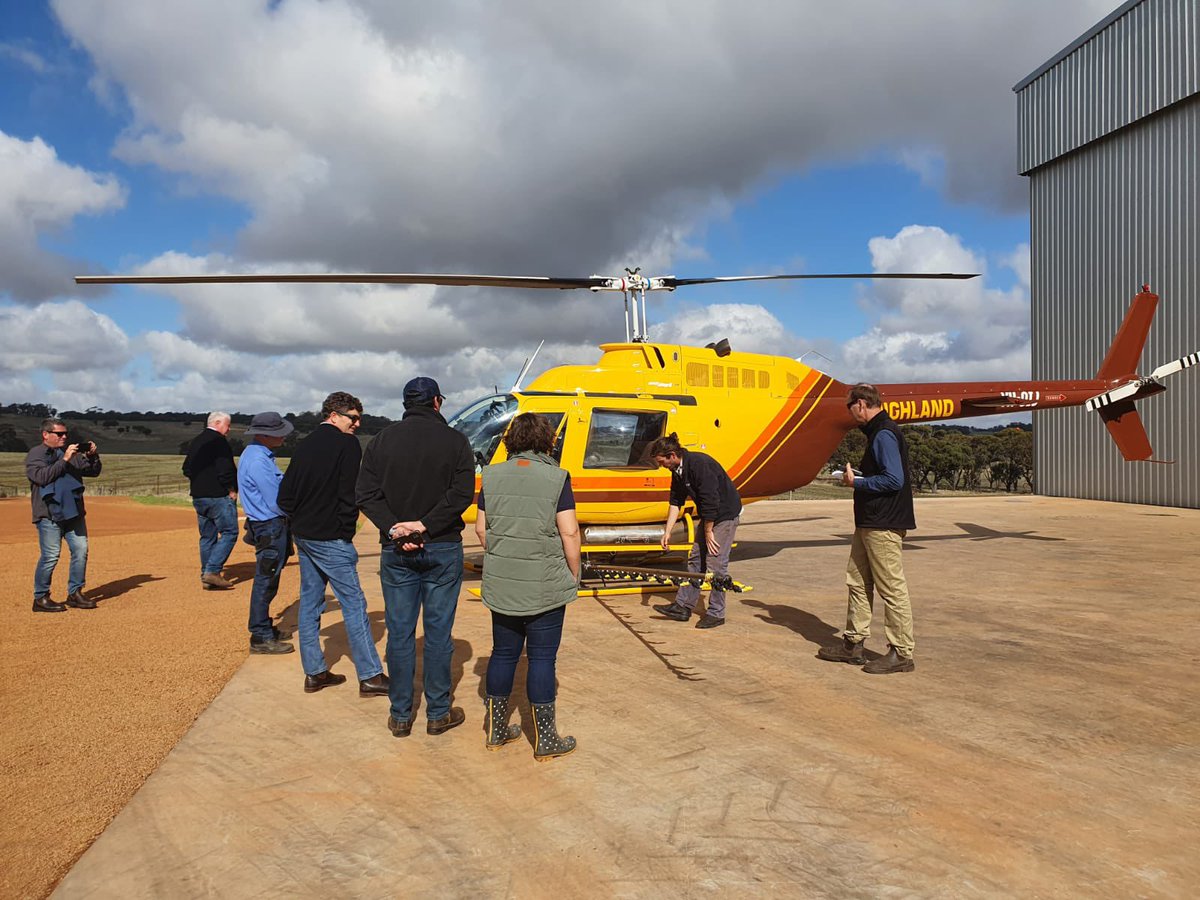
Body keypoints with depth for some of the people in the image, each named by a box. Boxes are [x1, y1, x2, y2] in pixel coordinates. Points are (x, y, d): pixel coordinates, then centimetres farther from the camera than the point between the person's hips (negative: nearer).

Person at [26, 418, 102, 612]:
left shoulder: (72, 452, 16)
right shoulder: (34, 455, -1)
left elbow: (93, 472, 14)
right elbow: (42, 477, -17)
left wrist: (93, 456, -4)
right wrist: (64, 460, -21)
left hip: (73, 512, 6)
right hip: (49, 514, -6)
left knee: (81, 551, 4)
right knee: (50, 556, -7)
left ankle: (75, 593, 14)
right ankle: (40, 598, 5)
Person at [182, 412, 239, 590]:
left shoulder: (194, 442, 15)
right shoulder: (219, 441, -12)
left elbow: (187, 469, 19)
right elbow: (225, 469, -20)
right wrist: (232, 489, -10)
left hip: (198, 496, 9)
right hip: (218, 496, -9)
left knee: (207, 536, 13)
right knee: (229, 532, -3)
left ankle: (206, 576, 14)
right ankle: (212, 570, -11)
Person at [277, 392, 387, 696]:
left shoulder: (304, 445, 13)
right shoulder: (347, 444, -10)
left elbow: (285, 494, 13)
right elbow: (349, 494, -15)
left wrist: (300, 520, 13)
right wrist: (346, 529, -6)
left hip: (302, 536, 8)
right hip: (331, 539, -8)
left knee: (309, 602, 13)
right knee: (354, 603, -3)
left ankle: (314, 673, 19)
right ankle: (370, 676, 0)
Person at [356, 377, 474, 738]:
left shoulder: (383, 440, 3)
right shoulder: (454, 440, -3)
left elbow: (367, 495, -4)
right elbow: (462, 495, -13)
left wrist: (394, 528, -11)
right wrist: (425, 526, -13)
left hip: (395, 551, 2)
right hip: (442, 549, -2)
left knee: (399, 633, 9)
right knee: (439, 632, 7)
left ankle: (400, 716, 17)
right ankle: (438, 714, 16)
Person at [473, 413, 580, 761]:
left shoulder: (492, 476, 2)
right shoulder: (556, 478, -11)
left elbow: (481, 529, 6)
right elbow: (569, 533, -12)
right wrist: (574, 575, 1)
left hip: (501, 586, 4)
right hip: (545, 586, -4)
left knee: (503, 653, 16)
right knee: (542, 658, 5)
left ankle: (497, 730, 27)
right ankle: (545, 741, 15)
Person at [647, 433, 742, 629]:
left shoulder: (700, 464, -26)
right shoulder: (677, 470, 3)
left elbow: (710, 501, -25)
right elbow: (676, 502, 10)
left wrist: (708, 532, -18)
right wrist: (667, 532, 5)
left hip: (725, 515, -9)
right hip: (709, 516, 9)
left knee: (716, 564, -7)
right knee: (695, 560, 9)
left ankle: (716, 613, 3)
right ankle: (683, 606, 15)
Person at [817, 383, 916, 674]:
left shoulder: (884, 434, -16)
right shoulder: (877, 432, 16)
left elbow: (894, 479, -24)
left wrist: (857, 483, -14)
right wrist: (857, 478, 8)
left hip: (884, 526, -11)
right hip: (869, 523, 11)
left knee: (892, 588, -3)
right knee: (857, 581, 15)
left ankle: (901, 653, 6)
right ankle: (853, 644, 25)